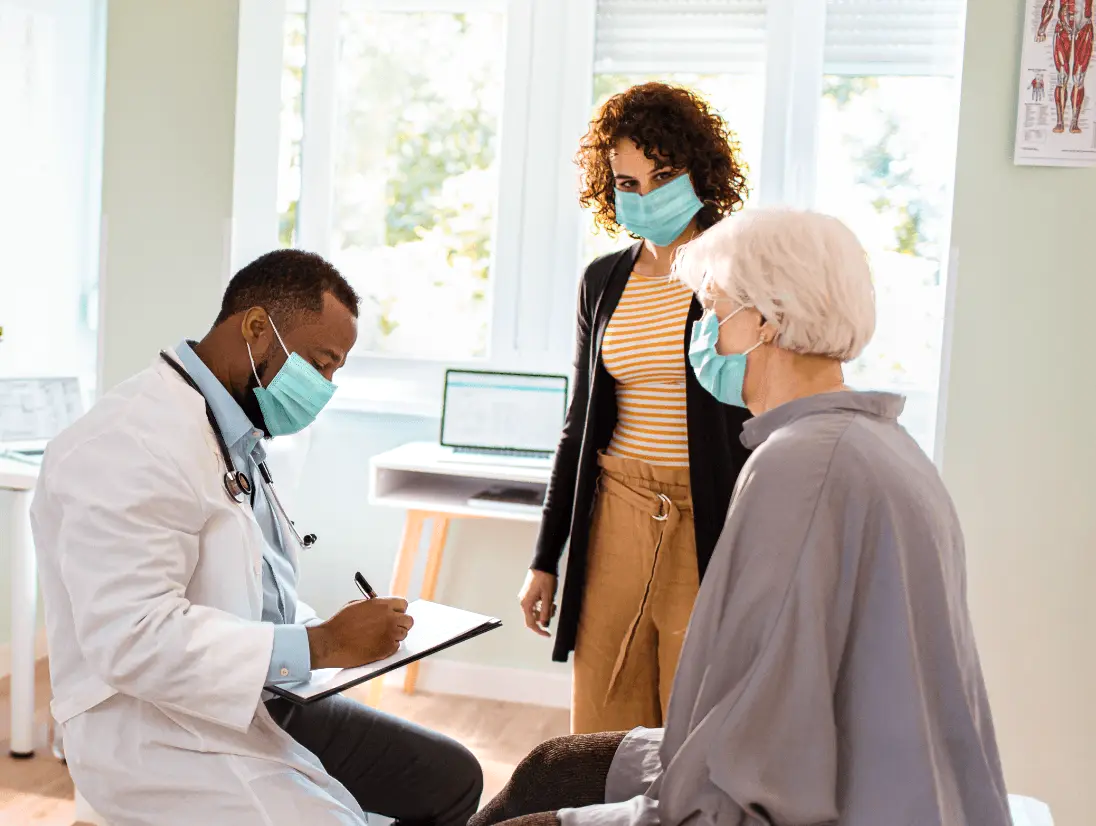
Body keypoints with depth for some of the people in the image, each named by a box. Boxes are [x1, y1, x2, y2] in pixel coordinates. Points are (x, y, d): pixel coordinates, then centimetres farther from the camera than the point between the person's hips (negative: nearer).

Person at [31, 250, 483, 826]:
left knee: (451, 779, 5)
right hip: (159, 732, -10)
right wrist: (318, 645, -25)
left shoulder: (237, 438, 12)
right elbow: (133, 638, -28)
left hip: (255, 701, 10)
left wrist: (332, 633, 2)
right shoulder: (135, 442, -20)